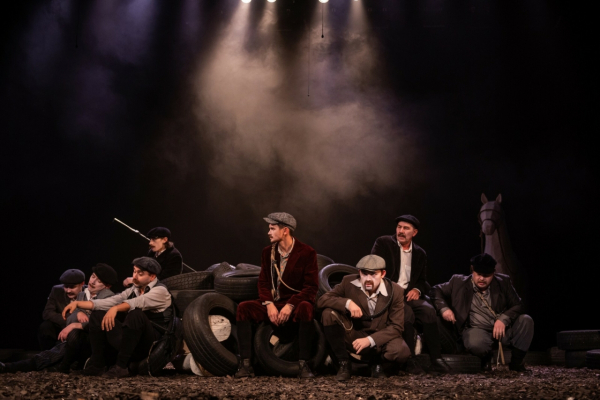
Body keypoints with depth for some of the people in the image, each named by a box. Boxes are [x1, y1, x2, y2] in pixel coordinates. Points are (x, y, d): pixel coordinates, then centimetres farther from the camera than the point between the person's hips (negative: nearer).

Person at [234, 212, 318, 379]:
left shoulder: (307, 252, -6)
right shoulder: (267, 252, 9)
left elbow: (310, 287, -10)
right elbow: (263, 282, 7)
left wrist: (290, 305, -23)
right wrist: (269, 304, -14)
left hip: (296, 304, -4)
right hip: (273, 304, 4)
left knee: (306, 309, -38)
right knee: (243, 307, -20)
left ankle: (303, 364, -31)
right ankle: (246, 364, -23)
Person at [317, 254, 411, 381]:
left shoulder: (395, 291, -11)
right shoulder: (349, 282, -9)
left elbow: (397, 327, -12)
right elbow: (321, 301, -13)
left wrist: (370, 340, -27)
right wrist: (347, 302, -31)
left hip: (380, 338, -1)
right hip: (354, 337, 1)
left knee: (401, 352, -34)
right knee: (328, 313, -25)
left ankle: (376, 361, 5)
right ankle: (344, 364, -10)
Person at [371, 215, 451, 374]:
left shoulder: (420, 253, 14)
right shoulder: (382, 243, 3)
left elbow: (422, 280, 19)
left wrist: (417, 289, -6)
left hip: (408, 294, 4)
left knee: (429, 310, -26)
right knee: (407, 313, -33)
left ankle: (436, 360, -20)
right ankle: (409, 360, -23)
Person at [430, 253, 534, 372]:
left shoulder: (503, 282, 3)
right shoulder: (458, 282, 1)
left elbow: (518, 305, 2)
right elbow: (436, 290, 7)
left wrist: (503, 319, -18)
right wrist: (444, 308, -14)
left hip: (503, 327, 3)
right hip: (477, 329, -3)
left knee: (526, 320, -22)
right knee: (475, 344, -38)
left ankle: (516, 362, -2)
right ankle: (486, 359, 3)